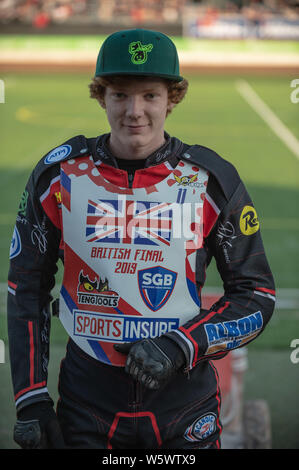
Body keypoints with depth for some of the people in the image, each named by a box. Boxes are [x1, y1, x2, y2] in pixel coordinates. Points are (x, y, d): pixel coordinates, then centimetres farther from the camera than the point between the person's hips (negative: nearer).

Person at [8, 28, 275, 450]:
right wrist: (30, 399, -1)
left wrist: (179, 348, -15)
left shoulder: (213, 181, -5)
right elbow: (27, 287, 4)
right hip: (86, 400, 0)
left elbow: (256, 295, 0)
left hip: (186, 408, 0)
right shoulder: (59, 175, -3)